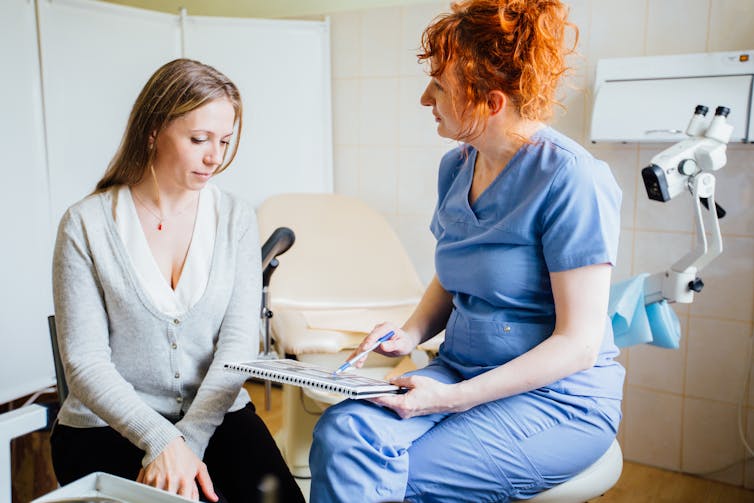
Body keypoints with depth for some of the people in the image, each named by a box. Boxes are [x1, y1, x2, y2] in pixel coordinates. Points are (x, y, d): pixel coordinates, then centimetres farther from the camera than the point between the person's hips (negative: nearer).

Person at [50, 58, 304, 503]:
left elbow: (238, 345, -6)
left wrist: (187, 439, -18)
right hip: (108, 426, -2)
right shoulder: (87, 225, -5)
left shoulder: (236, 220, 1)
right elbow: (85, 363, -9)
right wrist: (162, 442, -21)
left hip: (215, 416, 3)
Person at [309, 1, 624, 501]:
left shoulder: (571, 178, -16)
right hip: (459, 367, 6)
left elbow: (579, 343, -16)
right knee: (341, 433, -23)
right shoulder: (455, 167, 6)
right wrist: (411, 333, -1)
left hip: (558, 398, -5)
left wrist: (455, 397, -20)